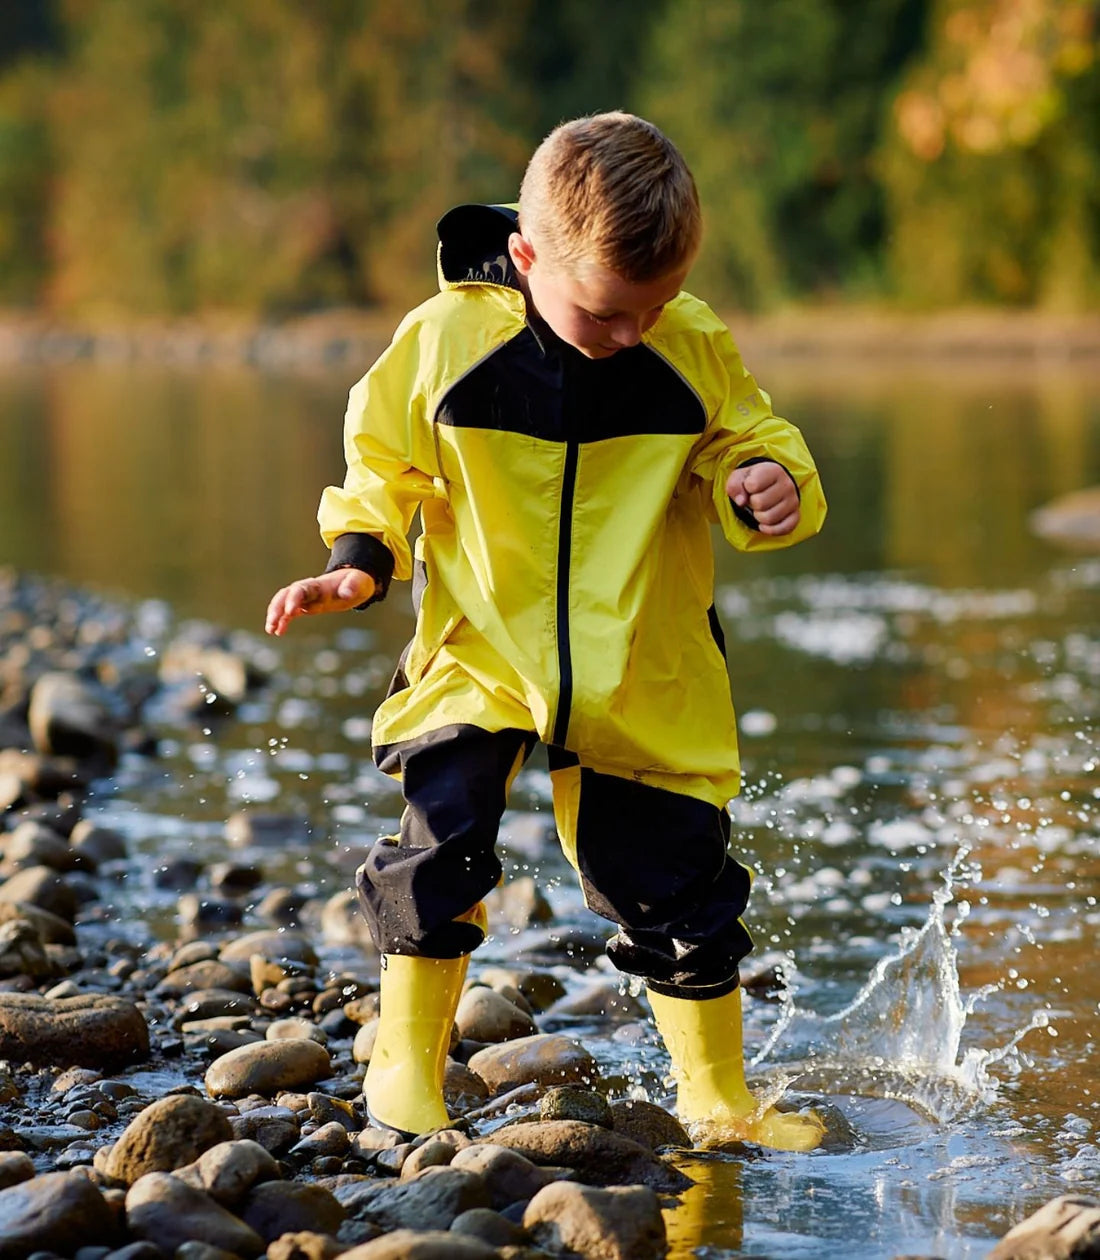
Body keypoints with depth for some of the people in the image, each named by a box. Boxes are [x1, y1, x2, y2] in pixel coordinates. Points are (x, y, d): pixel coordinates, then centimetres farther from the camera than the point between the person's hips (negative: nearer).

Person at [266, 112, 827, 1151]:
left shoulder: (694, 347, -8)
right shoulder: (444, 340, -11)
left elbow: (745, 441, 7)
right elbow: (384, 464, 4)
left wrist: (766, 487, -15)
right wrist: (359, 561, -11)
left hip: (645, 670, 1)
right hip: (480, 648, -1)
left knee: (677, 873, 5)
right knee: (443, 825, -19)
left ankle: (718, 1097, 24)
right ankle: (406, 1059, 2)